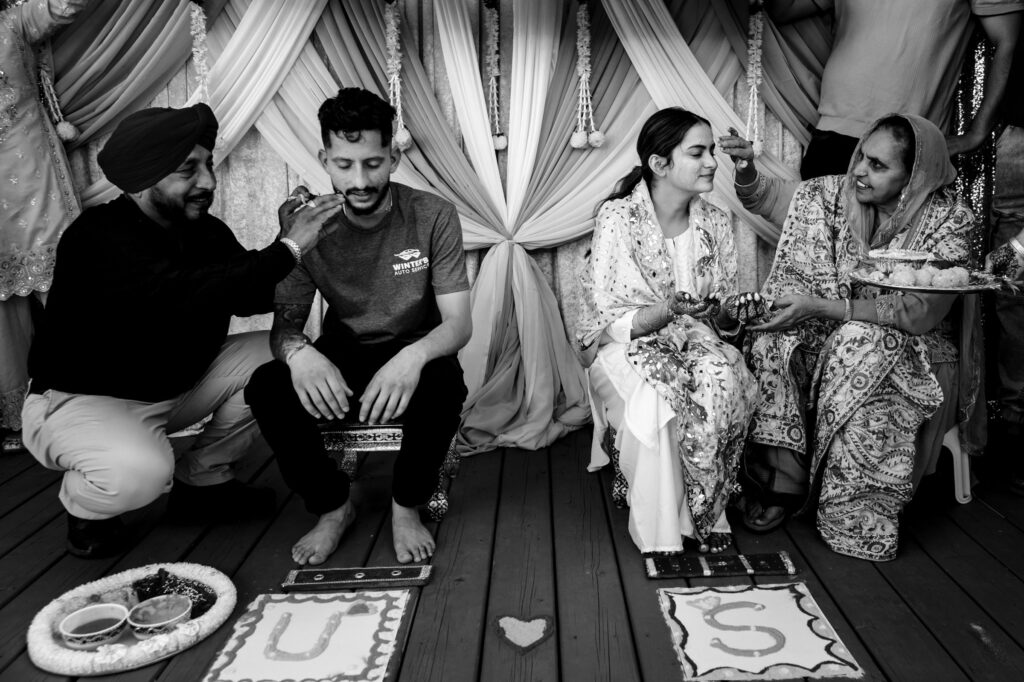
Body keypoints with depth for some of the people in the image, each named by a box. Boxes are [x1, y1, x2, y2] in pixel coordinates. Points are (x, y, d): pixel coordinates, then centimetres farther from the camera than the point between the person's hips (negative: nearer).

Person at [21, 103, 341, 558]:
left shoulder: (207, 231, -3)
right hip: (81, 399, -7)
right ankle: (85, 508, 4)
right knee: (140, 472, -37)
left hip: (178, 382, 7)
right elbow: (187, 297, -41)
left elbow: (252, 298, -1)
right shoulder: (100, 236, -27)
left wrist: (286, 241, -17)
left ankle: (203, 481, 8)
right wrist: (288, 249, -38)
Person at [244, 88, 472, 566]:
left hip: (412, 354, -1)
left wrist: (415, 357, -40)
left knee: (443, 385, -36)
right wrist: (298, 352, -35)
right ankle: (332, 505, -2)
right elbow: (284, 324, -8)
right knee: (266, 387, -26)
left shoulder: (433, 216, -13)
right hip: (340, 358, 2)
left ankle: (407, 507, -6)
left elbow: (458, 322, -16)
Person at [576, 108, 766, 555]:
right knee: (657, 399, -35)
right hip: (627, 346, -4)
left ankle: (707, 516, -10)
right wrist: (669, 310, -32)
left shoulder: (716, 222, 3)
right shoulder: (618, 218, -13)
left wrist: (730, 313, -16)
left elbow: (720, 319, 8)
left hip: (694, 339, 4)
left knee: (726, 384, -28)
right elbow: (614, 322, -15)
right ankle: (661, 531, -15)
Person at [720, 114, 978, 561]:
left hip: (913, 347, -4)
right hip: (835, 335, 4)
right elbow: (769, 198, 7)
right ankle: (781, 479, -18)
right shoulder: (839, 193, -2)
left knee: (860, 346, -36)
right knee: (772, 339, -24)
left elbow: (917, 315, -22)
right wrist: (747, 171, -17)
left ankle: (858, 516, -25)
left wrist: (824, 308, -29)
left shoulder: (946, 223, -15)